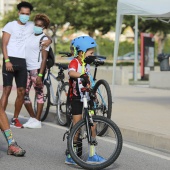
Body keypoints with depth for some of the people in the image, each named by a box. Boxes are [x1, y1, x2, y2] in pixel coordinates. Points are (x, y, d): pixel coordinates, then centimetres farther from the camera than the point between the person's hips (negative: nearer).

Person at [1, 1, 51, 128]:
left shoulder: (32, 26, 12)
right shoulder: (10, 25, 3)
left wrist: (49, 40, -8)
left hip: (22, 62, 4)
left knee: (22, 92, 1)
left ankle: (15, 119, 12)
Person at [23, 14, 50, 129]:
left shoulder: (44, 39, -5)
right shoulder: (30, 36, 14)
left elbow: (44, 58, -11)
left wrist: (40, 75, -18)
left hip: (37, 69, -7)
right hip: (27, 68, 7)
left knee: (39, 94, -1)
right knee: (24, 94, 7)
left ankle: (37, 121, 4)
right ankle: (32, 118, 20)